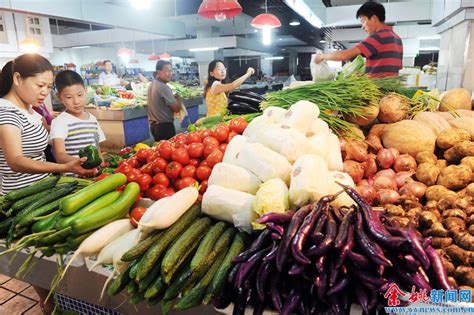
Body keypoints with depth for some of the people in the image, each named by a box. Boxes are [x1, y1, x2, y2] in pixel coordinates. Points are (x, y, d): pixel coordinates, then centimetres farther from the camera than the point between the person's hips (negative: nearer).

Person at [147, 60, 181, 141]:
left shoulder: (152, 84, 9)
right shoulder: (164, 87, -18)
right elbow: (176, 108, -17)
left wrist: (173, 97, 8)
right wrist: (179, 99, 3)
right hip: (165, 126, -9)